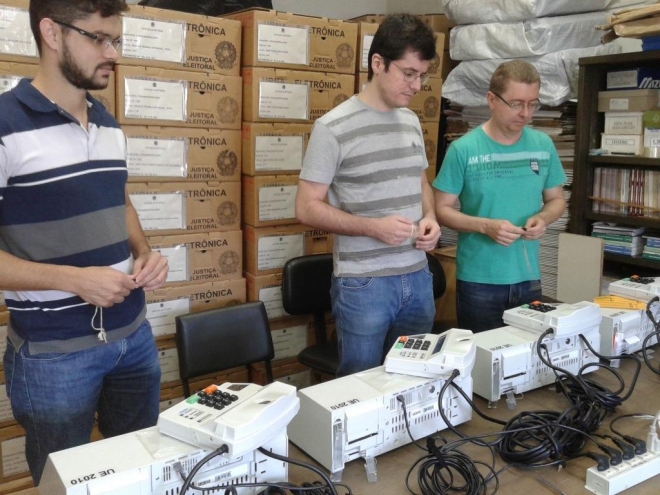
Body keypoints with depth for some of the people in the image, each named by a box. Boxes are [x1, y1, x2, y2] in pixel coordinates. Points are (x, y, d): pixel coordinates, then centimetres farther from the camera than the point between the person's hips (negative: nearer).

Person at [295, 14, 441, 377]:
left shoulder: (411, 122, 9)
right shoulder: (333, 127, -12)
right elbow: (306, 208, -11)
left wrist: (429, 217, -1)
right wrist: (372, 227, -22)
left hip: (417, 276, 6)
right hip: (363, 283, -6)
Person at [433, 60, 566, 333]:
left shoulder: (544, 145, 1)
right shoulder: (463, 149, -12)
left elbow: (556, 199, 12)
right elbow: (441, 208, -7)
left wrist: (542, 218, -10)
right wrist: (485, 226, -21)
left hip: (529, 277, 4)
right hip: (478, 280, -4)